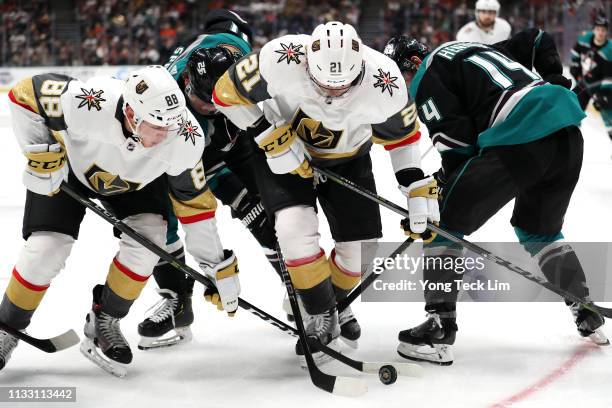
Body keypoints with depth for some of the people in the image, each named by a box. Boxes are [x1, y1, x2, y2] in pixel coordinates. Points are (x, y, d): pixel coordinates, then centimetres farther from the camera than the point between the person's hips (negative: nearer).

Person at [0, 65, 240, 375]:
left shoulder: (185, 138, -32)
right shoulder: (86, 105, -42)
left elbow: (194, 201, -19)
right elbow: (25, 93, -25)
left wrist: (219, 266, -14)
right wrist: (41, 152, -30)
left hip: (134, 178, 2)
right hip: (66, 166, -2)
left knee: (149, 237, -20)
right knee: (47, 249, -14)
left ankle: (104, 322, 2)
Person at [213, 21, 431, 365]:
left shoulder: (383, 80, -27)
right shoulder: (282, 60, -35)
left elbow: (402, 132, -8)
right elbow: (229, 93, -21)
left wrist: (418, 188, -7)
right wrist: (271, 138, -25)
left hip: (348, 158, 2)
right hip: (283, 151, -2)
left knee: (361, 246, 1)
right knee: (297, 230, -24)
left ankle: (335, 303, 33)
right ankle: (320, 316, -2)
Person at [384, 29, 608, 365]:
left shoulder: (426, 77, 7)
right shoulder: (478, 50, 32)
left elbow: (456, 138, -2)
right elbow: (536, 40, 36)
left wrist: (446, 184, 10)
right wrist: (555, 81, 33)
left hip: (519, 141, -8)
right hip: (569, 135, 8)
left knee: (444, 222, 4)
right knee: (539, 230, 29)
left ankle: (439, 330, -1)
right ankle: (588, 317, 29)